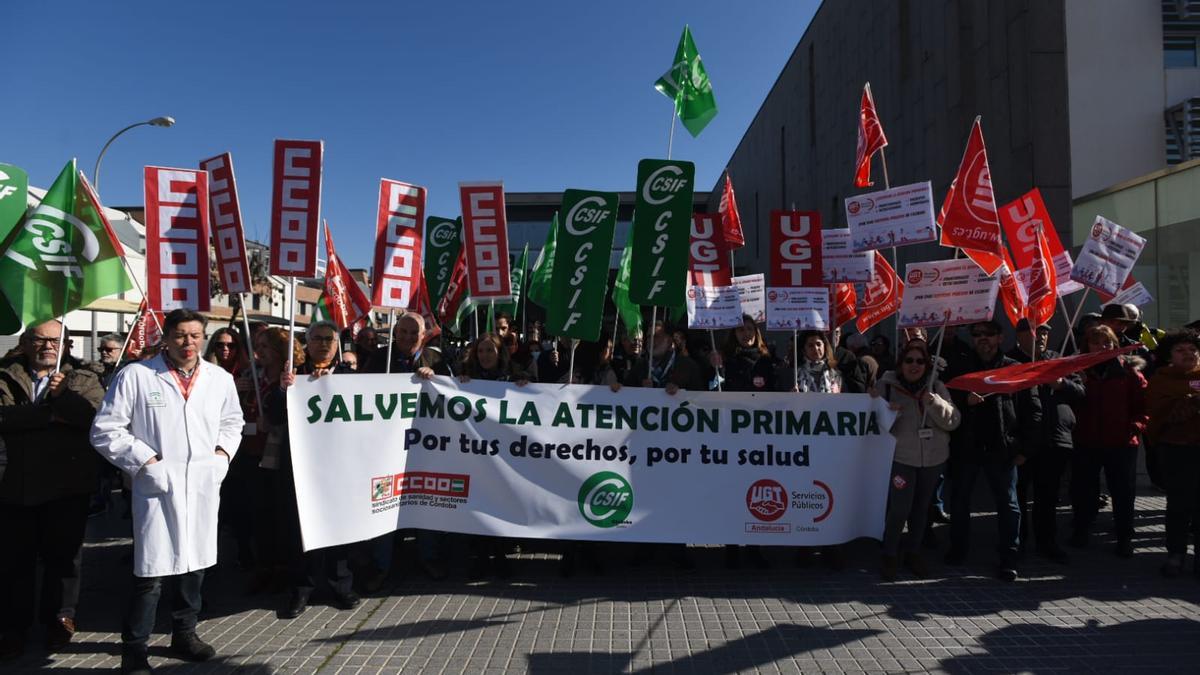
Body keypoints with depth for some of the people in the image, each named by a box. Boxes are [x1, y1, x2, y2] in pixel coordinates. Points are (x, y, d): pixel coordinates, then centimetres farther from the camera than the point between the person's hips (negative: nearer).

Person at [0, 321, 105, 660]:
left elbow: (101, 413, -12)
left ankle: (60, 620, 26)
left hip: (67, 485, -1)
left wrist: (63, 395, -17)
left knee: (62, 555, 10)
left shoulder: (82, 379, 7)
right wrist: (49, 413, -17)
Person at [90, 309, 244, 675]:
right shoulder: (135, 375, -5)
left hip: (204, 485, 4)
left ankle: (184, 634, 33)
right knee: (152, 570, -4)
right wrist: (143, 460, -11)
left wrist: (223, 452, 4)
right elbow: (105, 429, -4)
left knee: (194, 562, 15)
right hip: (158, 485, -4)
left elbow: (232, 421, 21)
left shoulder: (220, 379, 7)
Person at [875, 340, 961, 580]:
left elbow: (953, 421, -5)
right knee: (899, 509, -9)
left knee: (921, 508, 15)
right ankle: (890, 556, 11)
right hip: (901, 458, -3)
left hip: (933, 459, 4)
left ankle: (912, 551, 34)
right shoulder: (886, 385, -3)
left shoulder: (936, 387, 3)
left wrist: (933, 402, -20)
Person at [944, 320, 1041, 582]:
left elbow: (1033, 410, 1)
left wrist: (1025, 448, -3)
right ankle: (957, 550, 26)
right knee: (959, 500, 11)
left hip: (1001, 449, -2)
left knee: (1007, 504, 2)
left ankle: (1008, 559, 11)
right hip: (965, 448, 2)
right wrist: (964, 400, -18)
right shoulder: (959, 368, 5)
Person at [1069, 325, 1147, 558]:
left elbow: (1145, 403, -2)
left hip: (1122, 442, -1)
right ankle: (1081, 530, 30)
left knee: (1123, 492, 8)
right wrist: (1073, 426, -6)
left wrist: (1135, 426, -14)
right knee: (1082, 489, 12)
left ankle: (1124, 539, 21)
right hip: (1085, 442, 1)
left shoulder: (1129, 371, -2)